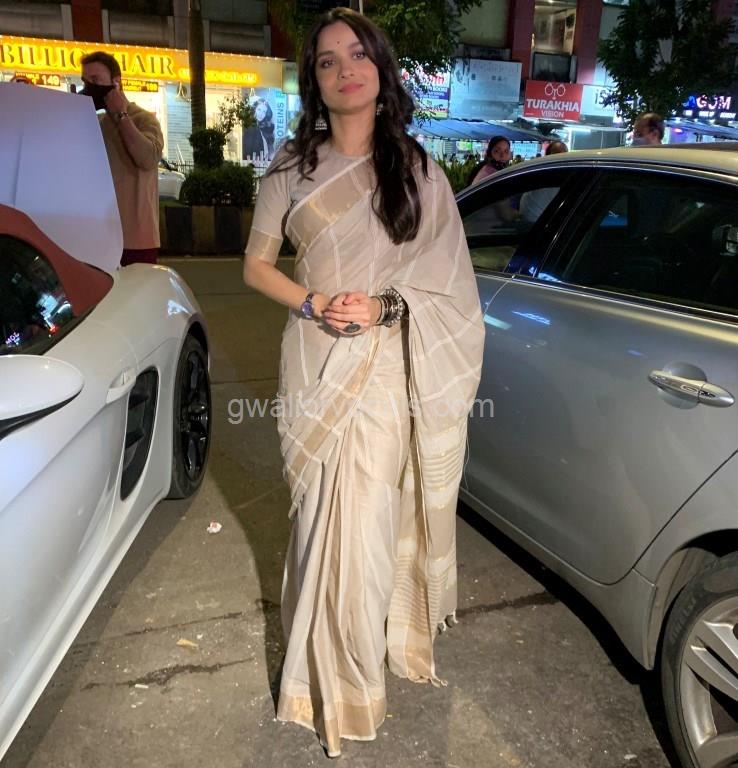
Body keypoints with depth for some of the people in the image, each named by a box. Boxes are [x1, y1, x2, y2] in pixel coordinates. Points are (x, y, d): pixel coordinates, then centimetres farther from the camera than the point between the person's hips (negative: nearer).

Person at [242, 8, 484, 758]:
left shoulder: (418, 171, 6)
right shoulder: (292, 168, 5)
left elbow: (448, 278, 5)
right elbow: (256, 265, 9)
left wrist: (384, 306, -12)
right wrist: (309, 304, -10)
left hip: (392, 367, 0)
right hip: (317, 364, 0)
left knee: (372, 518, 5)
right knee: (327, 518, 5)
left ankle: (363, 646, 30)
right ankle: (338, 675, 25)